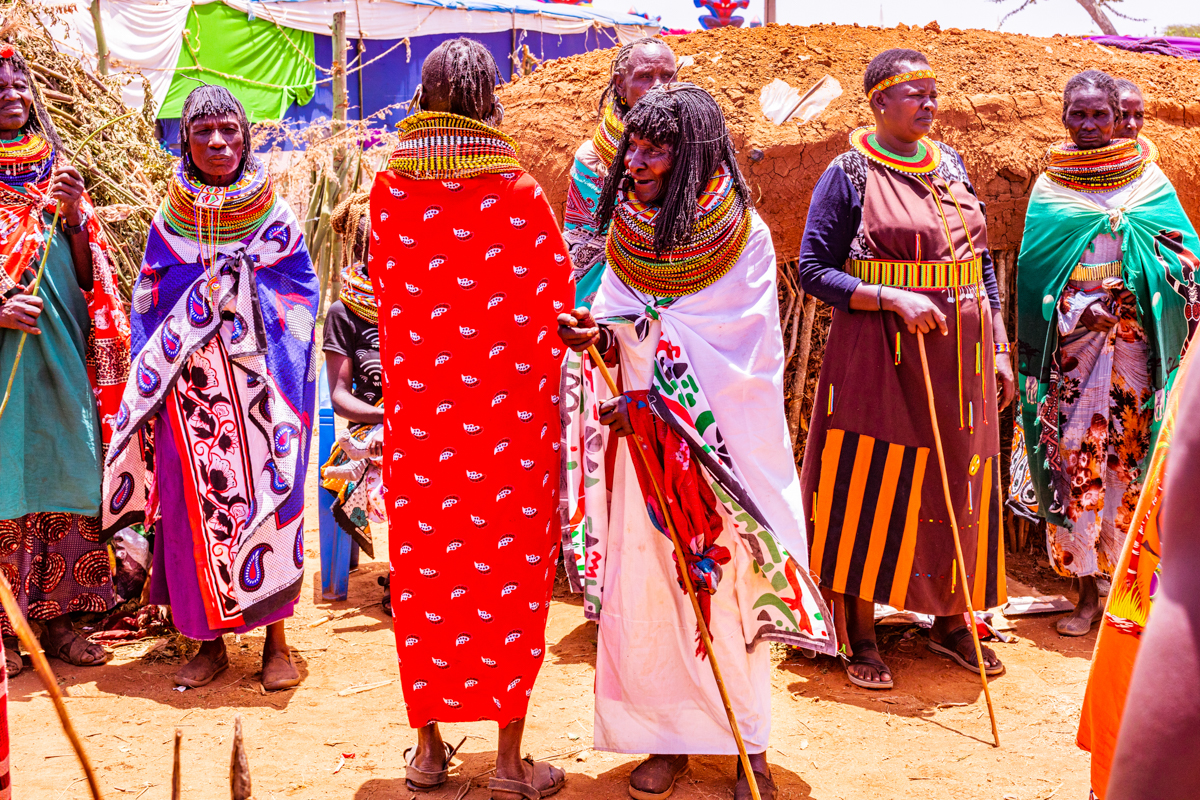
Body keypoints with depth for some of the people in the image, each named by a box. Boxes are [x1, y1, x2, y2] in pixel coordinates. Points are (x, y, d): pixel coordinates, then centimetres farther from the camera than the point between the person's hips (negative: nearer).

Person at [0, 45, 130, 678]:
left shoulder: (57, 174, 13)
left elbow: (88, 277, 9)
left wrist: (74, 216, -6)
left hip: (61, 357, 4)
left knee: (63, 479, 4)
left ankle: (55, 617, 12)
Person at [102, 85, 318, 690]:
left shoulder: (276, 219, 3)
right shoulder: (168, 223, 7)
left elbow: (301, 302, 5)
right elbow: (149, 310, 9)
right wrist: (153, 389, 3)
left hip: (258, 389, -1)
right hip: (190, 391, 2)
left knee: (265, 495, -2)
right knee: (196, 503, 2)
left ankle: (275, 639, 9)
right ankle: (209, 640, 14)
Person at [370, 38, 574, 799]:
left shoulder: (389, 190, -3)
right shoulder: (519, 194, -11)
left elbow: (388, 294, 10)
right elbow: (560, 301, 0)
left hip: (420, 408, 3)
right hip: (508, 413, -3)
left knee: (424, 571, 13)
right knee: (508, 573, 6)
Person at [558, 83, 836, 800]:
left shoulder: (745, 236, -10)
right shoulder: (627, 233, 4)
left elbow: (741, 356, -14)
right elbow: (620, 327, 4)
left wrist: (655, 404, -18)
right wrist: (599, 333, -19)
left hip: (722, 441, -3)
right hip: (643, 440, 4)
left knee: (727, 585, 3)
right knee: (646, 585, 4)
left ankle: (749, 742, 18)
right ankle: (667, 737, 18)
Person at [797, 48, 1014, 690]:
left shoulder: (950, 164, 11)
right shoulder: (849, 174, -5)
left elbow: (981, 261, 16)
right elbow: (813, 270, -8)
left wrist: (999, 349, 11)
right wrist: (894, 298, -19)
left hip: (961, 355, 6)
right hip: (882, 354, -5)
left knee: (959, 487, 10)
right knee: (871, 487, -1)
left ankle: (950, 621, 25)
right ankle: (861, 636, 12)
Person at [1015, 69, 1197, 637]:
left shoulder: (1147, 178, 8)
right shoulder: (1049, 187, 8)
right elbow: (1033, 271, 7)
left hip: (1134, 345, 0)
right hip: (1071, 349, 0)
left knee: (1131, 456, 0)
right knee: (1075, 460, -2)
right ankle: (1087, 594, 8)